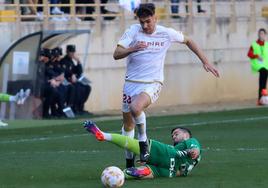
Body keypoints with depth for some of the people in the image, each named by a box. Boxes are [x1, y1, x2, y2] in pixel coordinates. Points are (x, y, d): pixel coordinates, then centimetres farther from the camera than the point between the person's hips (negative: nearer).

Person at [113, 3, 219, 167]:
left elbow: (188, 41, 15)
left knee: (135, 108, -33)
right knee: (128, 124, 10)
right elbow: (117, 54, -11)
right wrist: (132, 49, -30)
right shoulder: (133, 31, -4)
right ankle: (129, 161, 28)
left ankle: (143, 141, -12)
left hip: (152, 84, -3)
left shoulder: (166, 33, -2)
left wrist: (205, 62, 13)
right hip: (131, 83, 3)